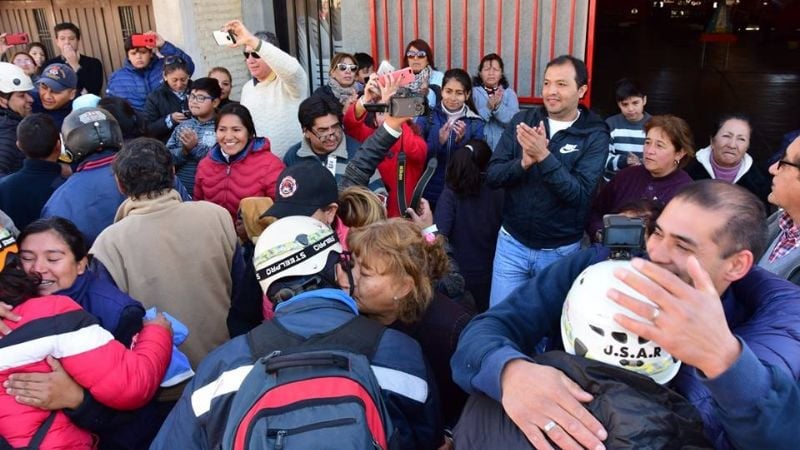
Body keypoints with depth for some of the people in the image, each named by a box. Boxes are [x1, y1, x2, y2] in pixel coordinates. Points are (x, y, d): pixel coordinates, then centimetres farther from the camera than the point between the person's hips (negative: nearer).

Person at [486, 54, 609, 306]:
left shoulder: (594, 136, -9)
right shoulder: (521, 121, -2)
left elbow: (579, 194, -20)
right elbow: (492, 177, -6)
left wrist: (544, 156, -30)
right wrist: (523, 163, -24)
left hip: (560, 250, -1)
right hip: (512, 242, 2)